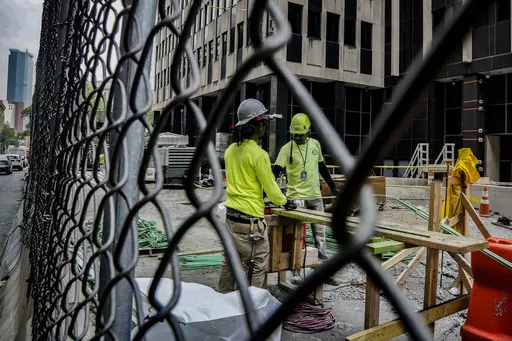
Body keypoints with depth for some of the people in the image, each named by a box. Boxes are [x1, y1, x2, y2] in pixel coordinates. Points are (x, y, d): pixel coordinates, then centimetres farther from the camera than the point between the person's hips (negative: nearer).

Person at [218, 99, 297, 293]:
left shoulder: (231, 150, 7)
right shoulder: (258, 154, -17)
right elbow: (270, 188, -10)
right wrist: (285, 202, 9)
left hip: (231, 213, 8)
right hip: (250, 218, -8)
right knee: (258, 264, 3)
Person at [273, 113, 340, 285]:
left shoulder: (315, 144, 6)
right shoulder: (287, 148, -8)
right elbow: (276, 171, -13)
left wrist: (333, 187, 17)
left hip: (315, 196, 4)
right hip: (296, 197, -4)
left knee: (320, 235, 11)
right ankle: (295, 271, 12)